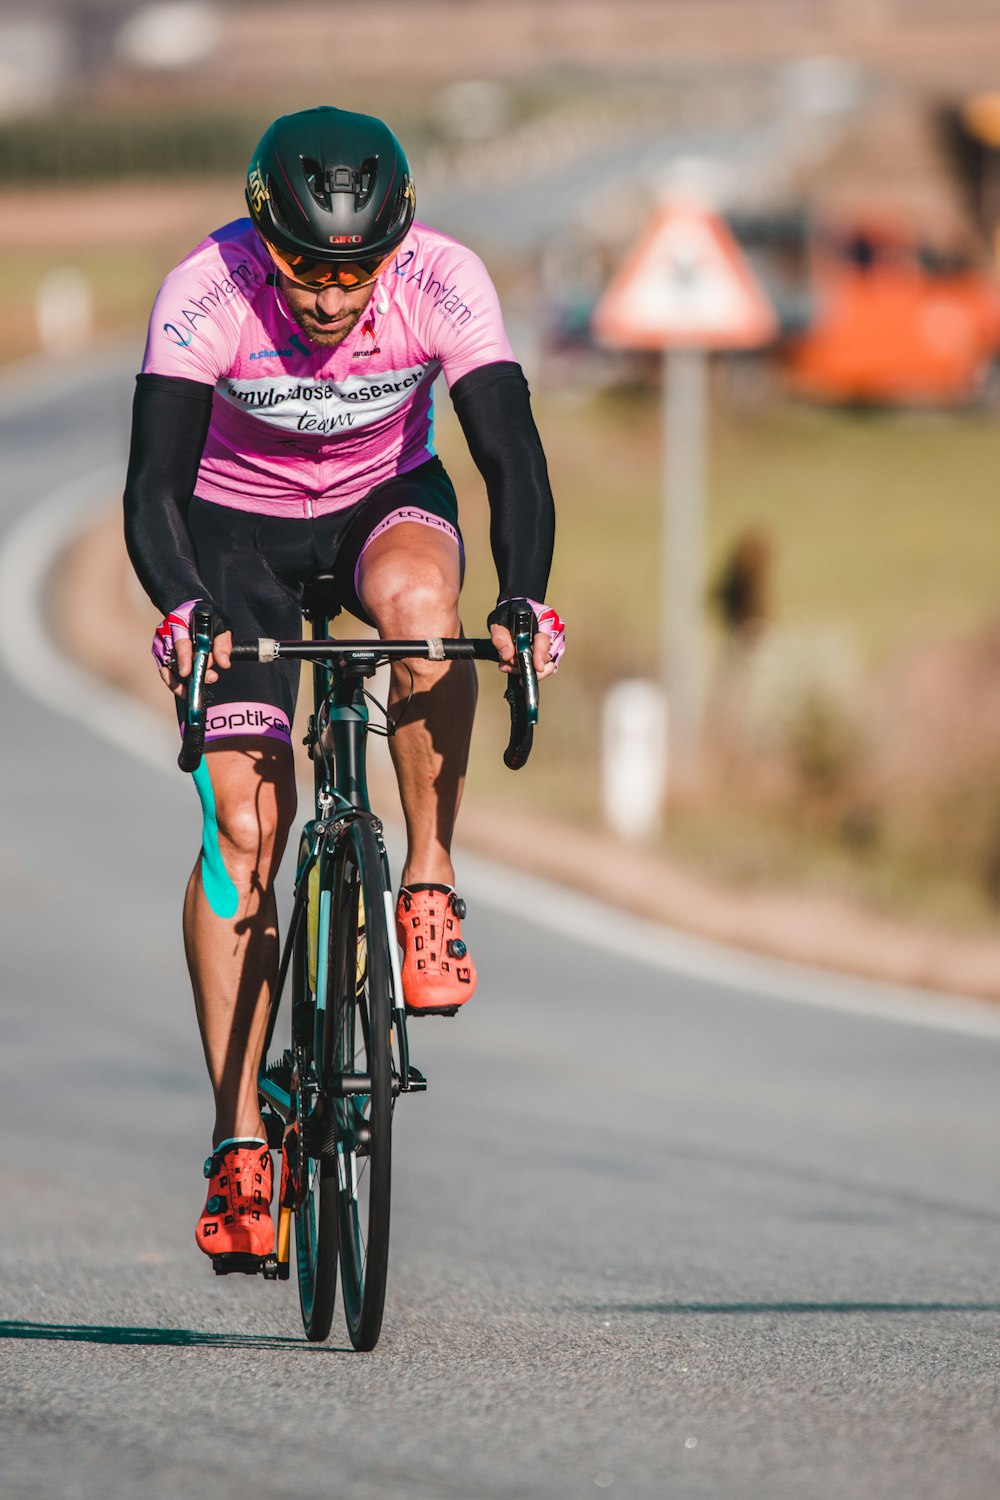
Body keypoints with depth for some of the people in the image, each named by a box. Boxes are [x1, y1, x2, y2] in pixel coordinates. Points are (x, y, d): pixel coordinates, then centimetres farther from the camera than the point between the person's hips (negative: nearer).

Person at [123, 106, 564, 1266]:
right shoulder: (207, 293, -30)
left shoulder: (444, 284, -28)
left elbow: (513, 459, -32)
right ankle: (239, 1147, -7)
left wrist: (522, 602, -50)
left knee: (417, 595, -37)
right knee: (241, 822, -11)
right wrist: (182, 610, -54)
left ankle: (429, 885, -20)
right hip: (238, 524, -1)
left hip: (383, 500, 1)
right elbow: (153, 485, -35)